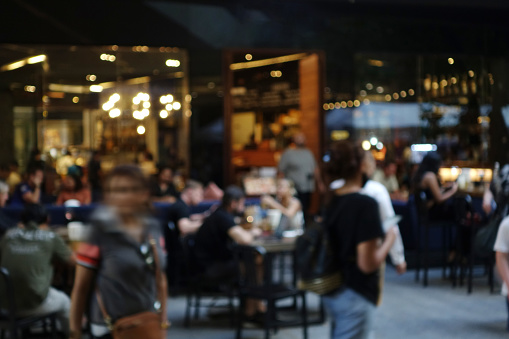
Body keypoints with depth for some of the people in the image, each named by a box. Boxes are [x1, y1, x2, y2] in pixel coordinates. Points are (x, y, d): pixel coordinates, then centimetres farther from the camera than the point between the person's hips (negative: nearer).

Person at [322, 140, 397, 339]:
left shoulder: (332, 201, 4)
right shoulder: (366, 204, -20)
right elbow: (368, 264, -23)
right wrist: (389, 240, -8)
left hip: (333, 293, 9)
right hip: (354, 297, -8)